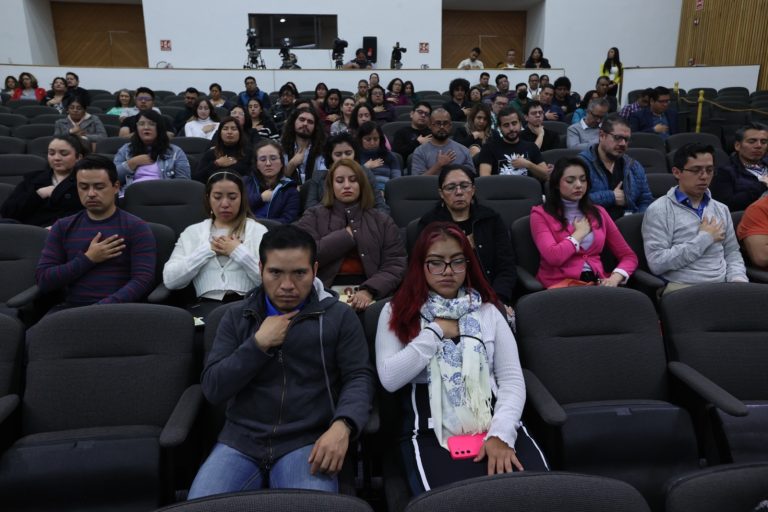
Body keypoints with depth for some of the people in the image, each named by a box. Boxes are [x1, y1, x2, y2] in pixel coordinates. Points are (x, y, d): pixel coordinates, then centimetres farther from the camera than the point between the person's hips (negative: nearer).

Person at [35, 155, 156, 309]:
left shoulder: (136, 228, 2)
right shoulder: (62, 227, 14)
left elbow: (143, 279, -9)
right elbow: (43, 281, 7)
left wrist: (104, 310, -22)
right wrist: (87, 259, -5)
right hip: (70, 309, 3)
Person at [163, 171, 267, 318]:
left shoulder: (257, 230, 11)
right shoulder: (192, 231, 17)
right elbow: (170, 280, 4)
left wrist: (238, 251, -4)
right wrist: (208, 249, 0)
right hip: (207, 304, 1)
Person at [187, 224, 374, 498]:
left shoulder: (339, 316, 5)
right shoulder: (237, 317, 12)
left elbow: (359, 377, -1)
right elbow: (212, 389, 5)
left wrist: (342, 425, -20)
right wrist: (259, 343, -7)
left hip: (308, 442, -2)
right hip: (240, 441, 3)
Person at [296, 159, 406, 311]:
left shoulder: (382, 221, 13)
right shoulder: (313, 216, 11)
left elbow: (396, 265, 2)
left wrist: (369, 291, -15)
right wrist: (348, 234, -3)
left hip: (365, 292, 1)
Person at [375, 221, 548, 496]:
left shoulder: (487, 311, 14)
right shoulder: (398, 312, 9)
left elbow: (512, 379, 6)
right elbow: (390, 379, -5)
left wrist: (501, 433, -10)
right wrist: (435, 331, -4)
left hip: (494, 426, 2)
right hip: (431, 433, -2)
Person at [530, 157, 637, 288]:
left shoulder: (598, 212, 15)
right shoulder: (541, 214, 1)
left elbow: (629, 256, 12)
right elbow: (554, 257, -16)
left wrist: (614, 278, -8)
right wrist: (579, 233, -1)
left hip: (598, 282, 4)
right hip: (561, 283, -4)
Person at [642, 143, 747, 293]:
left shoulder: (721, 209, 18)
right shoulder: (659, 210, -5)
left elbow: (732, 253, 20)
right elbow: (657, 263, -15)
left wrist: (738, 279, -1)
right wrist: (704, 238, -8)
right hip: (681, 289, -6)